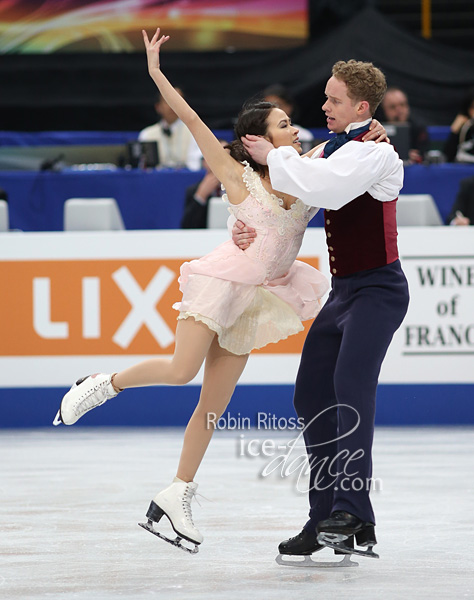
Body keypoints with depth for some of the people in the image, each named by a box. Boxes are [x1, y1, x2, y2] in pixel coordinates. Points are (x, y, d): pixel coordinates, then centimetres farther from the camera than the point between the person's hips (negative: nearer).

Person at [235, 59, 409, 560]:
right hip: (343, 290, 9)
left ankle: (353, 514, -29)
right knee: (311, 396, 5)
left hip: (378, 289, -9)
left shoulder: (376, 153, -15)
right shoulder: (332, 150, 13)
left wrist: (273, 157, -17)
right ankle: (326, 519, 12)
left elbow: (321, 186, -31)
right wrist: (249, 228, -5)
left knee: (351, 384, -24)